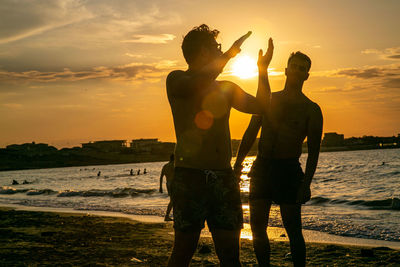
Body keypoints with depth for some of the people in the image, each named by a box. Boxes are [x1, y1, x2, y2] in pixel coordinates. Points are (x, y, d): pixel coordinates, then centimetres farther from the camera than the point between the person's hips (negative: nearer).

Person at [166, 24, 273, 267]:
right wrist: (228, 55, -10)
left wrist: (263, 71, 17)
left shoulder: (227, 89, 21)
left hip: (224, 177, 5)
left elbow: (261, 107, 23)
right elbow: (194, 86, -19)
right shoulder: (176, 79, 3)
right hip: (189, 176, -5)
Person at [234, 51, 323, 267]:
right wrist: (237, 165, 7)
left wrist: (306, 183, -12)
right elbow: (250, 135, 14)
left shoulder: (311, 109, 3)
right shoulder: (267, 100, 12)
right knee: (257, 227, 2)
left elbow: (313, 150, -2)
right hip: (261, 167, 3)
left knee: (293, 229, -4)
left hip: (289, 169, -3)